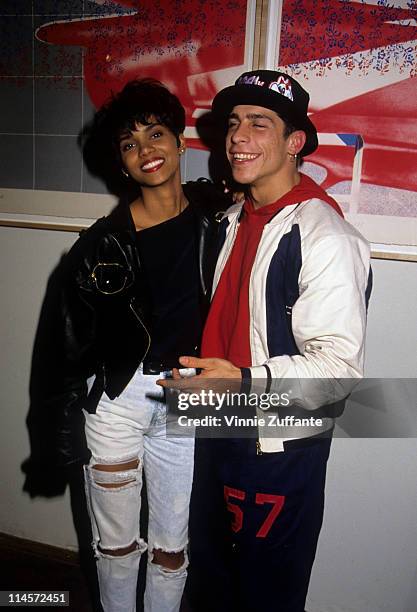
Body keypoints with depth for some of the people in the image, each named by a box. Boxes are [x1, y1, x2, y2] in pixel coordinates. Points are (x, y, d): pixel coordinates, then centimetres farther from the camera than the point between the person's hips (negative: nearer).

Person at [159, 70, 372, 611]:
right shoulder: (234, 220, 7)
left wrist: (247, 380, -34)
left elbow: (340, 364, -24)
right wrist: (202, 371, 10)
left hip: (280, 450, -7)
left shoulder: (325, 237, -21)